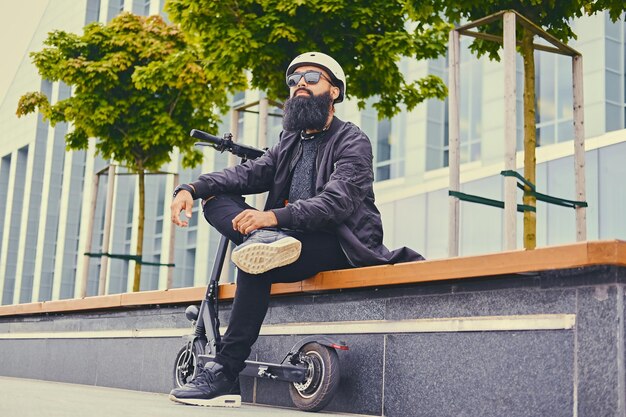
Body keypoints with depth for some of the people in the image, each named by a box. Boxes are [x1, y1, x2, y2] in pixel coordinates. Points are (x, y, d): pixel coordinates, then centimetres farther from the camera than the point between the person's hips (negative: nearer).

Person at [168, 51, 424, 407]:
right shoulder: (291, 142, 20)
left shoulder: (352, 141, -2)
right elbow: (248, 174, 3)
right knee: (217, 200, -6)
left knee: (255, 264, -32)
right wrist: (191, 188, -15)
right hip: (292, 235, 7)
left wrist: (275, 216, -35)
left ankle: (225, 376, -28)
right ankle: (267, 242, -36)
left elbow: (337, 202, -20)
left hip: (341, 245, -7)